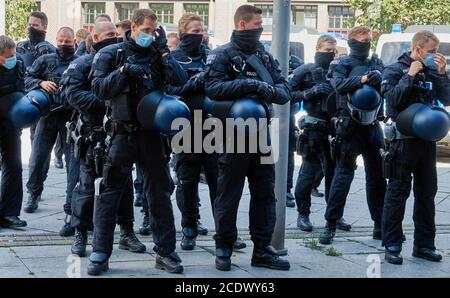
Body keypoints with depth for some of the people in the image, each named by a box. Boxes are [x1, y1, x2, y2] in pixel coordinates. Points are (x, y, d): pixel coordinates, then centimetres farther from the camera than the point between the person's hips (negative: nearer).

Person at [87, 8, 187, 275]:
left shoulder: (157, 56, 9)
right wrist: (124, 70, -17)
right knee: (110, 191, -3)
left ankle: (165, 251, 14)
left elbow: (181, 81, -4)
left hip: (152, 133, 3)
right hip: (122, 131, -3)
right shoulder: (111, 54, 2)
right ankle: (101, 253, 3)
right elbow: (99, 88, -7)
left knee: (160, 191, 6)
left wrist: (164, 51, -5)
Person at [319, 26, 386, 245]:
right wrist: (362, 79, -28)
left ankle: (380, 226, 19)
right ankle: (330, 225, -1)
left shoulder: (376, 63, 15)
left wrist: (380, 80, -20)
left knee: (377, 176, 10)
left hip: (372, 126, 5)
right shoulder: (342, 64, 1)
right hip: (350, 127, -5)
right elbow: (339, 85, -17)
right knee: (343, 175, -6)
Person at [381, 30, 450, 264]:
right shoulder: (395, 70, -4)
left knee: (427, 193, 11)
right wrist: (410, 76, -17)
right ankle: (392, 246, 2)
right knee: (397, 193, -3)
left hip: (426, 139, 6)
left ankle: (424, 244, 20)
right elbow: (392, 100, -17)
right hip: (403, 139, -6)